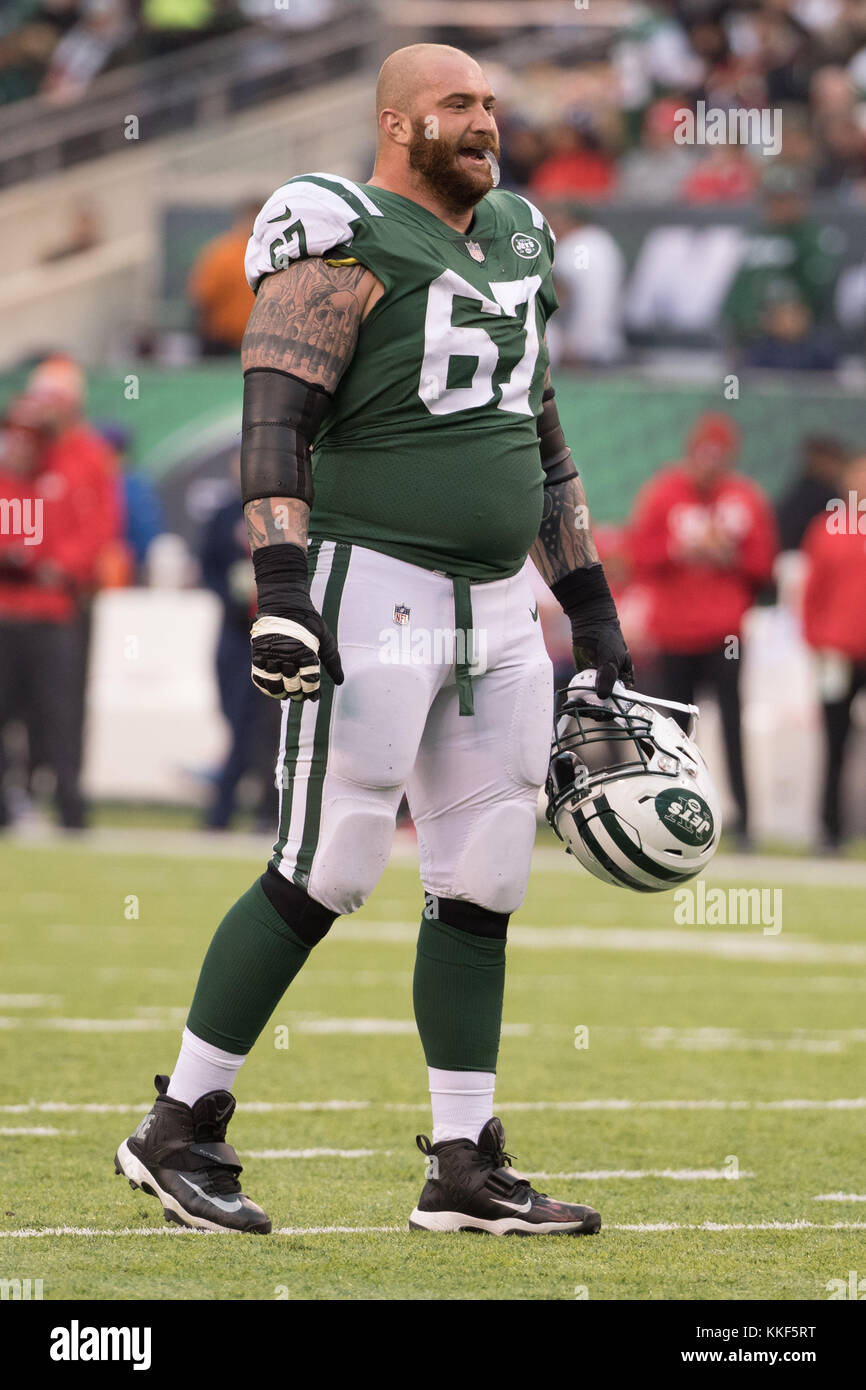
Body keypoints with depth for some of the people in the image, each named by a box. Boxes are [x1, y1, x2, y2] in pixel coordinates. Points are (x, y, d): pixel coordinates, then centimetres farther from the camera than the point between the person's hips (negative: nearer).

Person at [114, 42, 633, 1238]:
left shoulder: (514, 243, 16)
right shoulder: (349, 244, -8)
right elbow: (276, 423, -15)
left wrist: (590, 602, 22)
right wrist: (282, 590, -24)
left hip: (495, 612, 8)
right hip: (376, 596, -8)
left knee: (482, 888, 6)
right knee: (325, 874, -8)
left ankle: (466, 1171, 11)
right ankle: (178, 1130, 2)